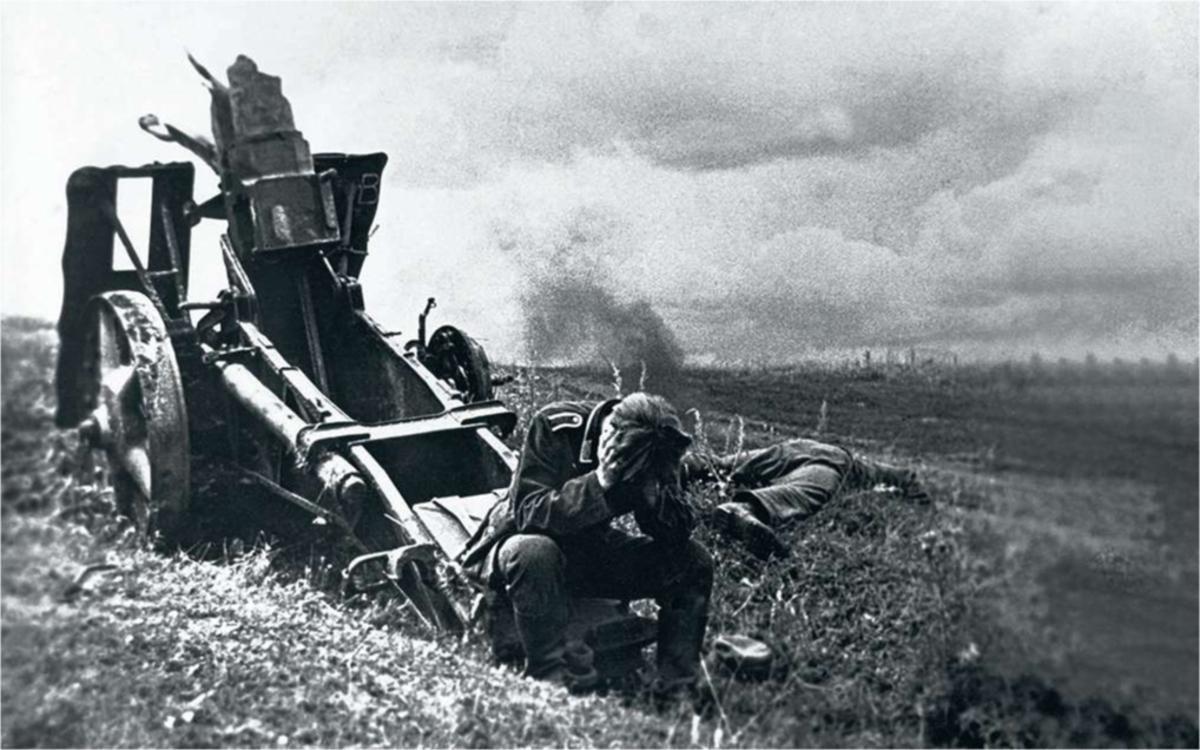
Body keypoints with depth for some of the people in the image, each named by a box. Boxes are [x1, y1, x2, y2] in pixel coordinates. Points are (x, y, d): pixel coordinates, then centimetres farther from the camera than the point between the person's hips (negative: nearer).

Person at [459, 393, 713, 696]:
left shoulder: (654, 452, -12)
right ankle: (551, 677, -27)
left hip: (593, 549, 5)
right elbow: (528, 513, -31)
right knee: (535, 553, -41)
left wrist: (657, 495, -34)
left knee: (694, 560, -11)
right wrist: (598, 483, -42)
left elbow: (675, 538, -14)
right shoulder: (554, 427, -26)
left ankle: (676, 687, -6)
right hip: (519, 543, -4)